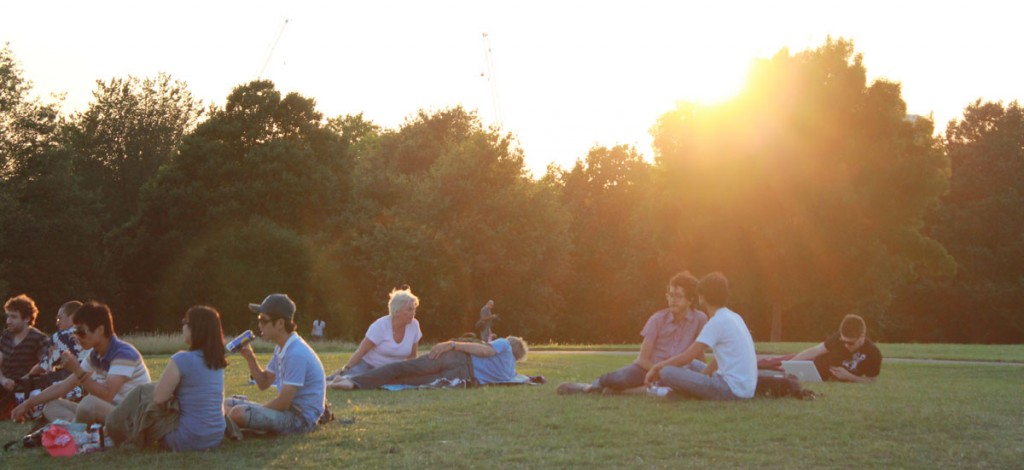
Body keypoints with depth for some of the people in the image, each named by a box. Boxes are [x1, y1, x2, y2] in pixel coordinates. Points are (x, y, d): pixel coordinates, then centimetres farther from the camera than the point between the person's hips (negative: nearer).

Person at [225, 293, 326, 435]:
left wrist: (257, 410, -7)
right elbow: (264, 383, 17)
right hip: (289, 409, 10)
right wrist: (250, 358, 2)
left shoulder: (296, 354, -23)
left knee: (239, 413, -28)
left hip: (301, 418, -10)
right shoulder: (281, 349, 10)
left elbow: (283, 403, -22)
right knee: (227, 404, 13)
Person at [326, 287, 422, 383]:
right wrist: (346, 369, -19)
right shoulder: (381, 325, -19)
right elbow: (361, 351, -15)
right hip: (368, 364, -5)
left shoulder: (414, 325, -8)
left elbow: (412, 356, 5)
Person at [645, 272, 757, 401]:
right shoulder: (734, 317, 14)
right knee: (692, 365, 29)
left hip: (732, 389, -9)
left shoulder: (717, 322, -14)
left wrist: (656, 367, -1)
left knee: (667, 372, -15)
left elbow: (686, 357, -13)